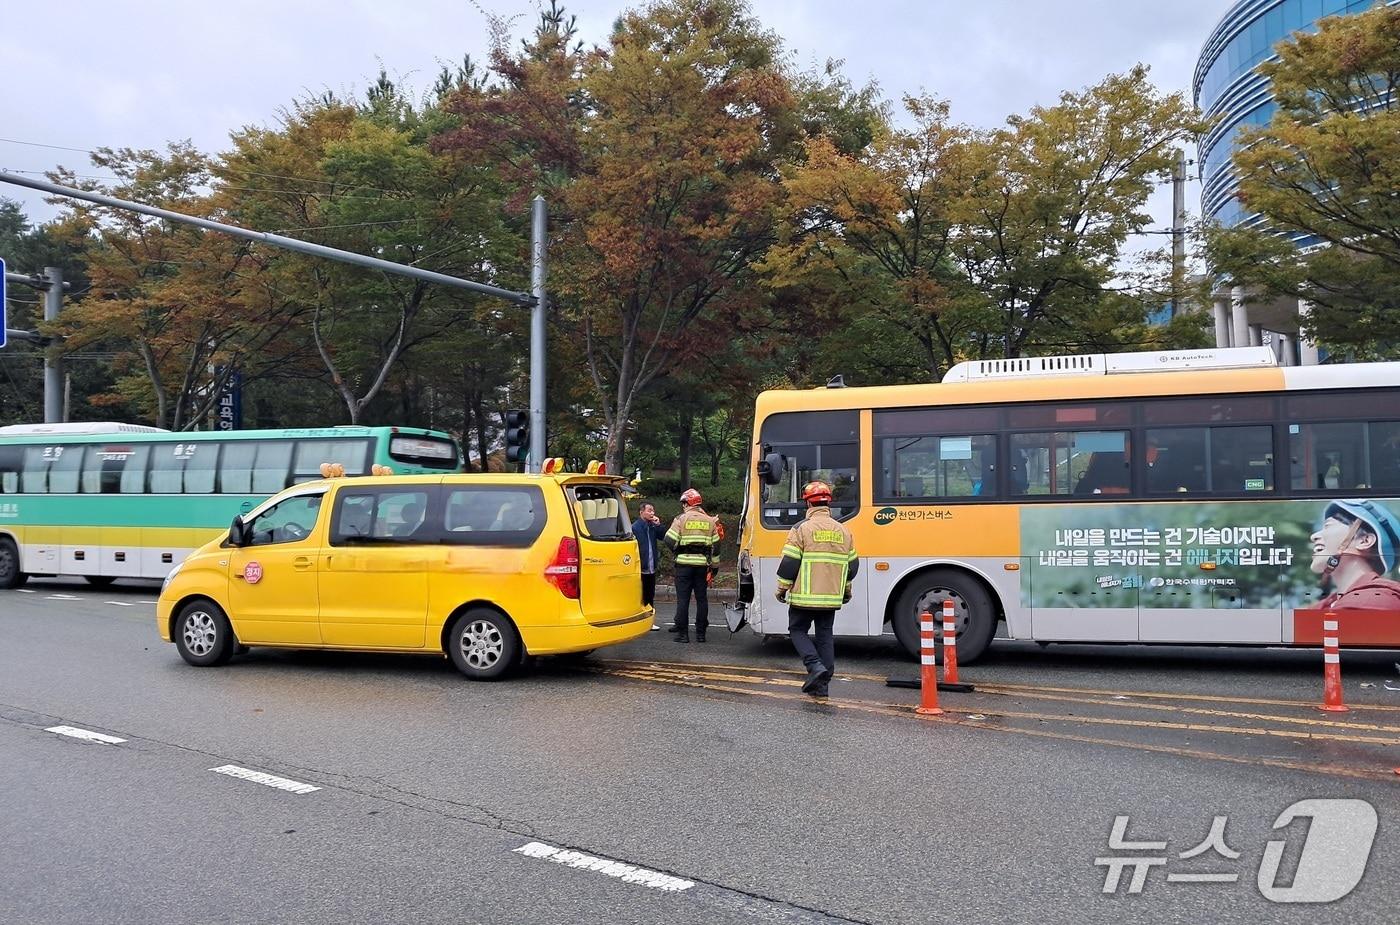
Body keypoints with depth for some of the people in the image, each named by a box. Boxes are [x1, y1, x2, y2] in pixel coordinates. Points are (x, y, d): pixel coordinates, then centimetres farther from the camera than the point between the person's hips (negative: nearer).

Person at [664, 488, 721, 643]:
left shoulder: (681, 519, -4)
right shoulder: (709, 521, 8)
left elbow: (670, 541, -8)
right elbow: (715, 546, 10)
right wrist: (714, 566, 16)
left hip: (684, 562, -3)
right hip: (703, 564, 3)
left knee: (683, 599, 1)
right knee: (702, 598, 8)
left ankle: (682, 633, 0)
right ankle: (700, 633, 9)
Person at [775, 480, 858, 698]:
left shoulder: (801, 529, -9)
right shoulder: (843, 531, 8)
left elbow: (789, 563, -11)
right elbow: (852, 564, 15)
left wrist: (782, 588, 2)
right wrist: (846, 590, 29)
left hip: (805, 596, -5)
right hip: (832, 598, 5)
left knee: (797, 631, 10)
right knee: (825, 635, 12)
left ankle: (815, 666, -11)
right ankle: (822, 684, 11)